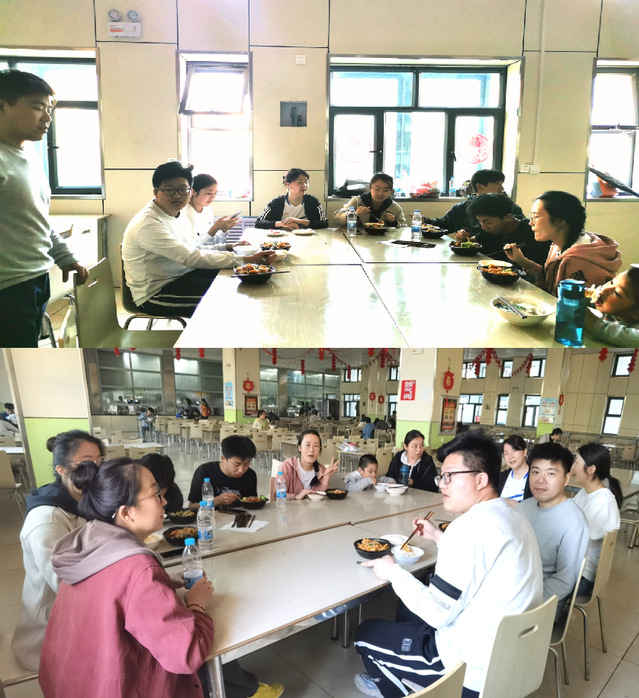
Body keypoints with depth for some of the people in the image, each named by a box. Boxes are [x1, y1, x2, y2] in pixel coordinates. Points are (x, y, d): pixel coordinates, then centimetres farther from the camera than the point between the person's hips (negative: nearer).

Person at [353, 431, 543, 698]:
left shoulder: (470, 526, -27)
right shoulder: (511, 514, 3)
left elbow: (438, 614, -23)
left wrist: (394, 572, -9)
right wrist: (439, 537, 14)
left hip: (476, 672, -9)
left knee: (366, 634, 10)